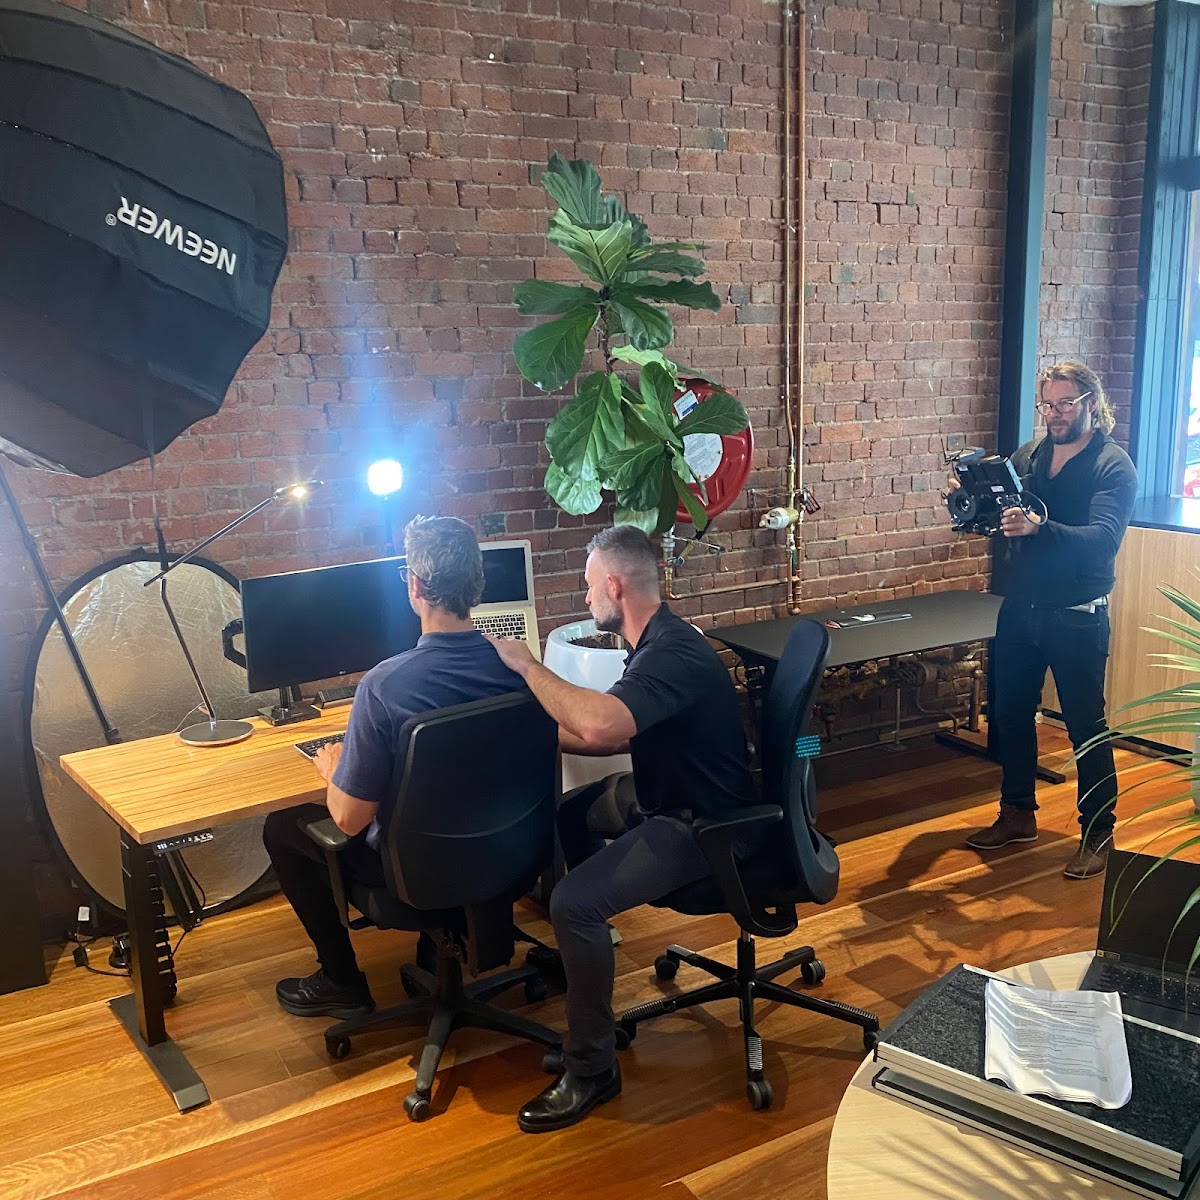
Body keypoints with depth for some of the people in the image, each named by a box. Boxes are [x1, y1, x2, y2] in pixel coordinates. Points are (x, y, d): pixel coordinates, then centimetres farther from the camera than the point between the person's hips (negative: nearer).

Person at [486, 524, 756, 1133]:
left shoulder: (672, 654, -28)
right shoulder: (657, 643, 5)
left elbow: (600, 725, -44)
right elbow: (618, 733, 12)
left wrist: (527, 665, -30)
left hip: (701, 823, -11)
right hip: (663, 793, 11)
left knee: (573, 903, -23)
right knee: (569, 812, 25)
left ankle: (592, 1070, -7)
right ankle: (588, 946, 42)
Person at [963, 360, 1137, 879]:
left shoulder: (1113, 466, -9)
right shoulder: (1028, 455, 7)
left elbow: (1103, 537, -24)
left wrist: (1039, 527, -39)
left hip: (1076, 617, -6)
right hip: (1019, 608, 6)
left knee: (1086, 726, 1)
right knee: (1010, 713, 14)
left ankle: (1098, 832, 16)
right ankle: (1018, 814, 30)